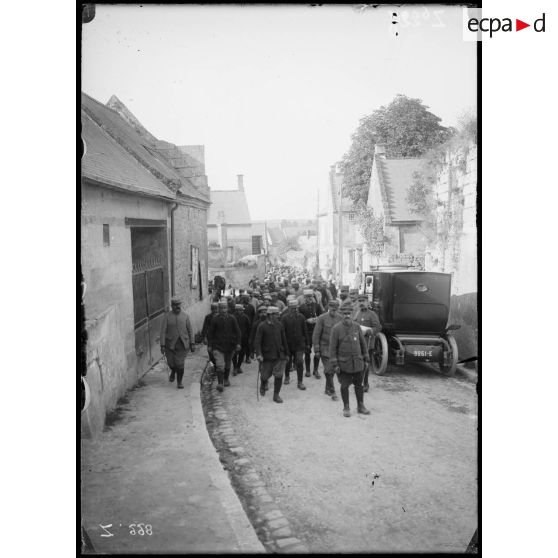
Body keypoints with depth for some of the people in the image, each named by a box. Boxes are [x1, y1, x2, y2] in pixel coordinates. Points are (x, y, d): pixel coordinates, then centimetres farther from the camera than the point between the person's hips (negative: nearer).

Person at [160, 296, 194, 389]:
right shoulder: (167, 317, -4)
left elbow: (190, 330, 7)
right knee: (171, 363, 8)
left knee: (180, 364, -4)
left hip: (182, 344, 0)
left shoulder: (185, 316, 3)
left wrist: (192, 343, 4)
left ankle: (179, 382, 14)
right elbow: (163, 332, -7)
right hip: (170, 344, 0)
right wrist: (162, 345, -14)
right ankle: (173, 372, 43)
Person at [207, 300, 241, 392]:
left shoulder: (232, 319, 0)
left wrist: (238, 343, -3)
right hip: (218, 346, -3)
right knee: (220, 366, -13)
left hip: (229, 346, 3)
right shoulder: (215, 320, -5)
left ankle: (226, 379, 36)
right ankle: (220, 383, -13)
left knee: (227, 365, 17)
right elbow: (210, 333, 1)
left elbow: (237, 331, 4)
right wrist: (209, 345, -2)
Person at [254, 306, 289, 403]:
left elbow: (284, 340, 11)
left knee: (279, 375, -3)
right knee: (266, 375, 9)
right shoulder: (262, 326, -8)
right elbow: (257, 342, -11)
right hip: (267, 356, -2)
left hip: (279, 355, 2)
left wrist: (286, 353, 14)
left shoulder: (279, 325, 3)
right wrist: (259, 354, -21)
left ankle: (276, 395, 12)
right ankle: (263, 386, 43)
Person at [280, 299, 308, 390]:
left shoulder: (301, 317, -1)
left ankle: (300, 382, 4)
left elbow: (305, 331, 5)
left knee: (300, 363, -4)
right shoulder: (284, 317, -7)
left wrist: (307, 343, 6)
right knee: (287, 362, 15)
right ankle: (287, 377, 39)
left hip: (299, 344, 0)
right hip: (288, 344, 0)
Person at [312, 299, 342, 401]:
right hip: (325, 348, -3)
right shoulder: (322, 318, -9)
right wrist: (316, 350, -8)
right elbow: (316, 335, -7)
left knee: (331, 370, 10)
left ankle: (327, 389, 25)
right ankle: (332, 392, 1)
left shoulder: (340, 318, 1)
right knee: (329, 370, -6)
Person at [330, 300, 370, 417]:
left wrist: (365, 359, 9)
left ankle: (360, 406, 28)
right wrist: (334, 364, -10)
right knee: (344, 386, 6)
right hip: (343, 363, -3)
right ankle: (346, 408, 21)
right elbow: (332, 347, -8)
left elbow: (363, 343, 10)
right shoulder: (336, 328, -9)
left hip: (358, 362, 3)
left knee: (359, 385, 13)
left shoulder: (356, 326, 1)